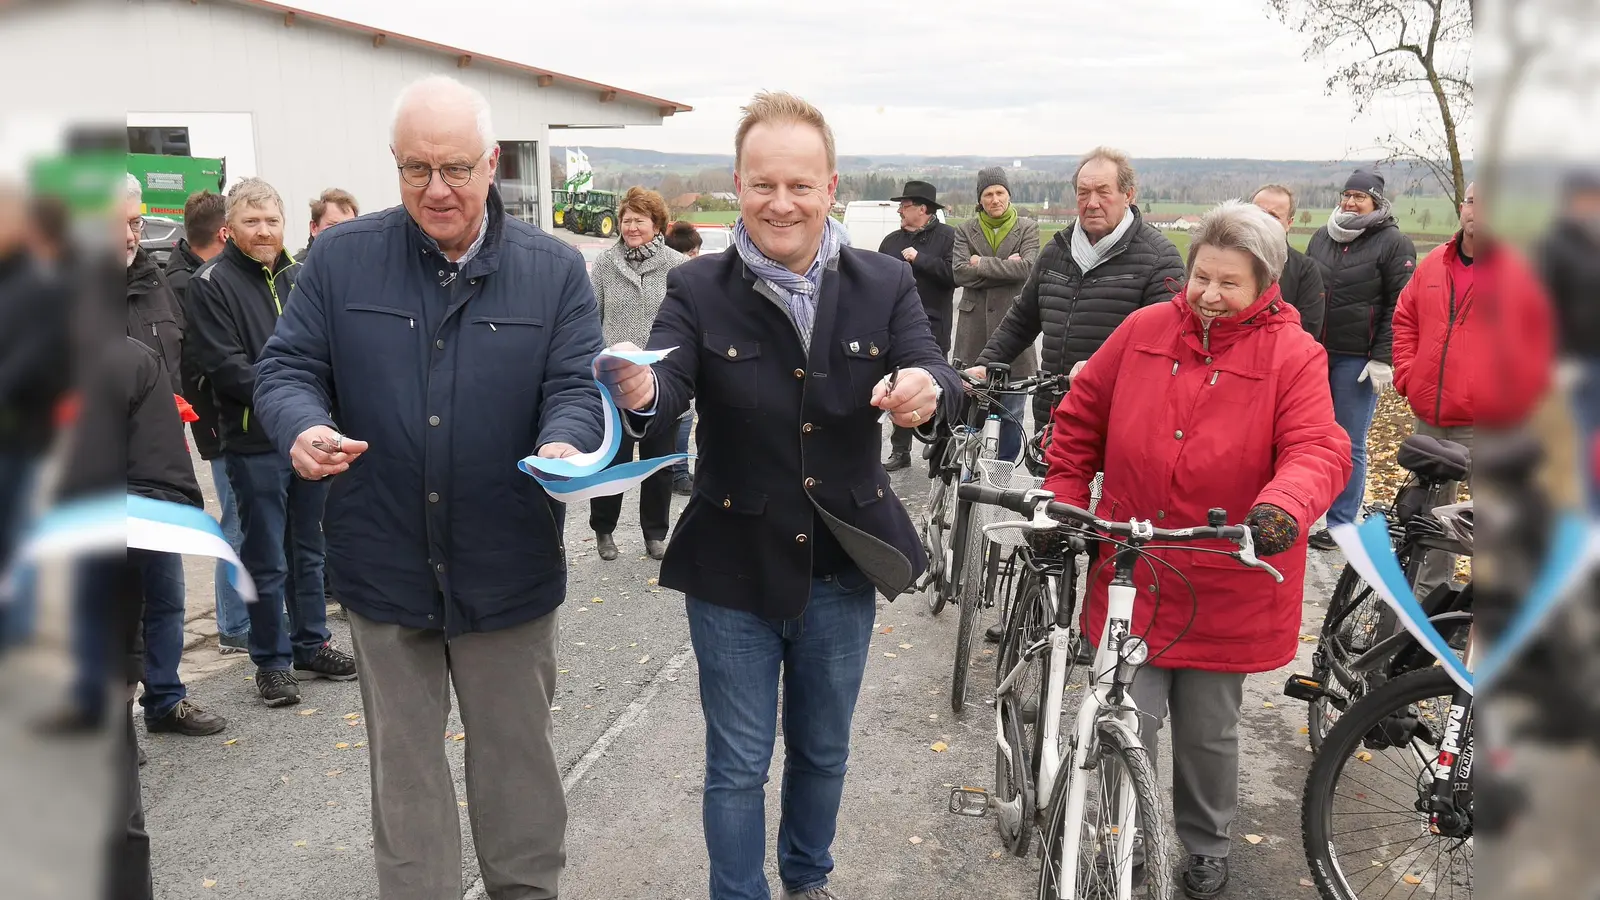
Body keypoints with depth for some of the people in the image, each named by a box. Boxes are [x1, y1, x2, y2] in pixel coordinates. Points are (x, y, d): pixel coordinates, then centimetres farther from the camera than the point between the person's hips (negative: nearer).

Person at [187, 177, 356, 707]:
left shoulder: (300, 276, 10)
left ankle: (311, 646, 29)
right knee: (266, 561, 3)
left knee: (309, 551, 16)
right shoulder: (213, 284, -6)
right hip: (254, 444, -5)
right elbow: (225, 366, -13)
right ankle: (272, 661, 16)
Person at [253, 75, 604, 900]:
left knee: (517, 755, 16)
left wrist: (564, 446, -28)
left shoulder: (554, 270, -2)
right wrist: (303, 428, -22)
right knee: (403, 764, 15)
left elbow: (574, 386, -5)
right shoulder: (341, 259, 0)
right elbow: (287, 366, 1)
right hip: (384, 563, 1)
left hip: (508, 567, 0)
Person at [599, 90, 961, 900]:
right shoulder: (697, 290, -8)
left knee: (822, 752, 22)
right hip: (733, 569, -2)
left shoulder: (885, 286, -4)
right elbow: (670, 388, -22)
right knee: (737, 766, 11)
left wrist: (926, 390, -40)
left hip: (840, 566, 2)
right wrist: (639, 391, -46)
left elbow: (938, 380, -15)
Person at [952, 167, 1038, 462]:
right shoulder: (966, 230, 9)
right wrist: (1006, 268, -11)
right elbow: (960, 272, -6)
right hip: (974, 325, 1)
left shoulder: (1027, 228, 6)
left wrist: (983, 264, -9)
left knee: (1011, 410, 3)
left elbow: (1028, 267, -11)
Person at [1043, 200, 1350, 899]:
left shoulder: (1293, 356, -7)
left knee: (1208, 733, 16)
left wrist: (1282, 505, -39)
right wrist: (1064, 503, 5)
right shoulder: (1144, 331, 0)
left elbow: (1319, 451, -19)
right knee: (1128, 725, 3)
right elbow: (1080, 418, 9)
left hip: (1225, 590, -1)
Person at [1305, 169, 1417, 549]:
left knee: (1349, 445, 2)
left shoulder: (1394, 242, -4)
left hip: (1357, 360, -5)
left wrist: (1383, 359, -13)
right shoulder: (1322, 236, 12)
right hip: (1313, 353, 5)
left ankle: (1341, 525, 11)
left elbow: (1399, 308, -8)